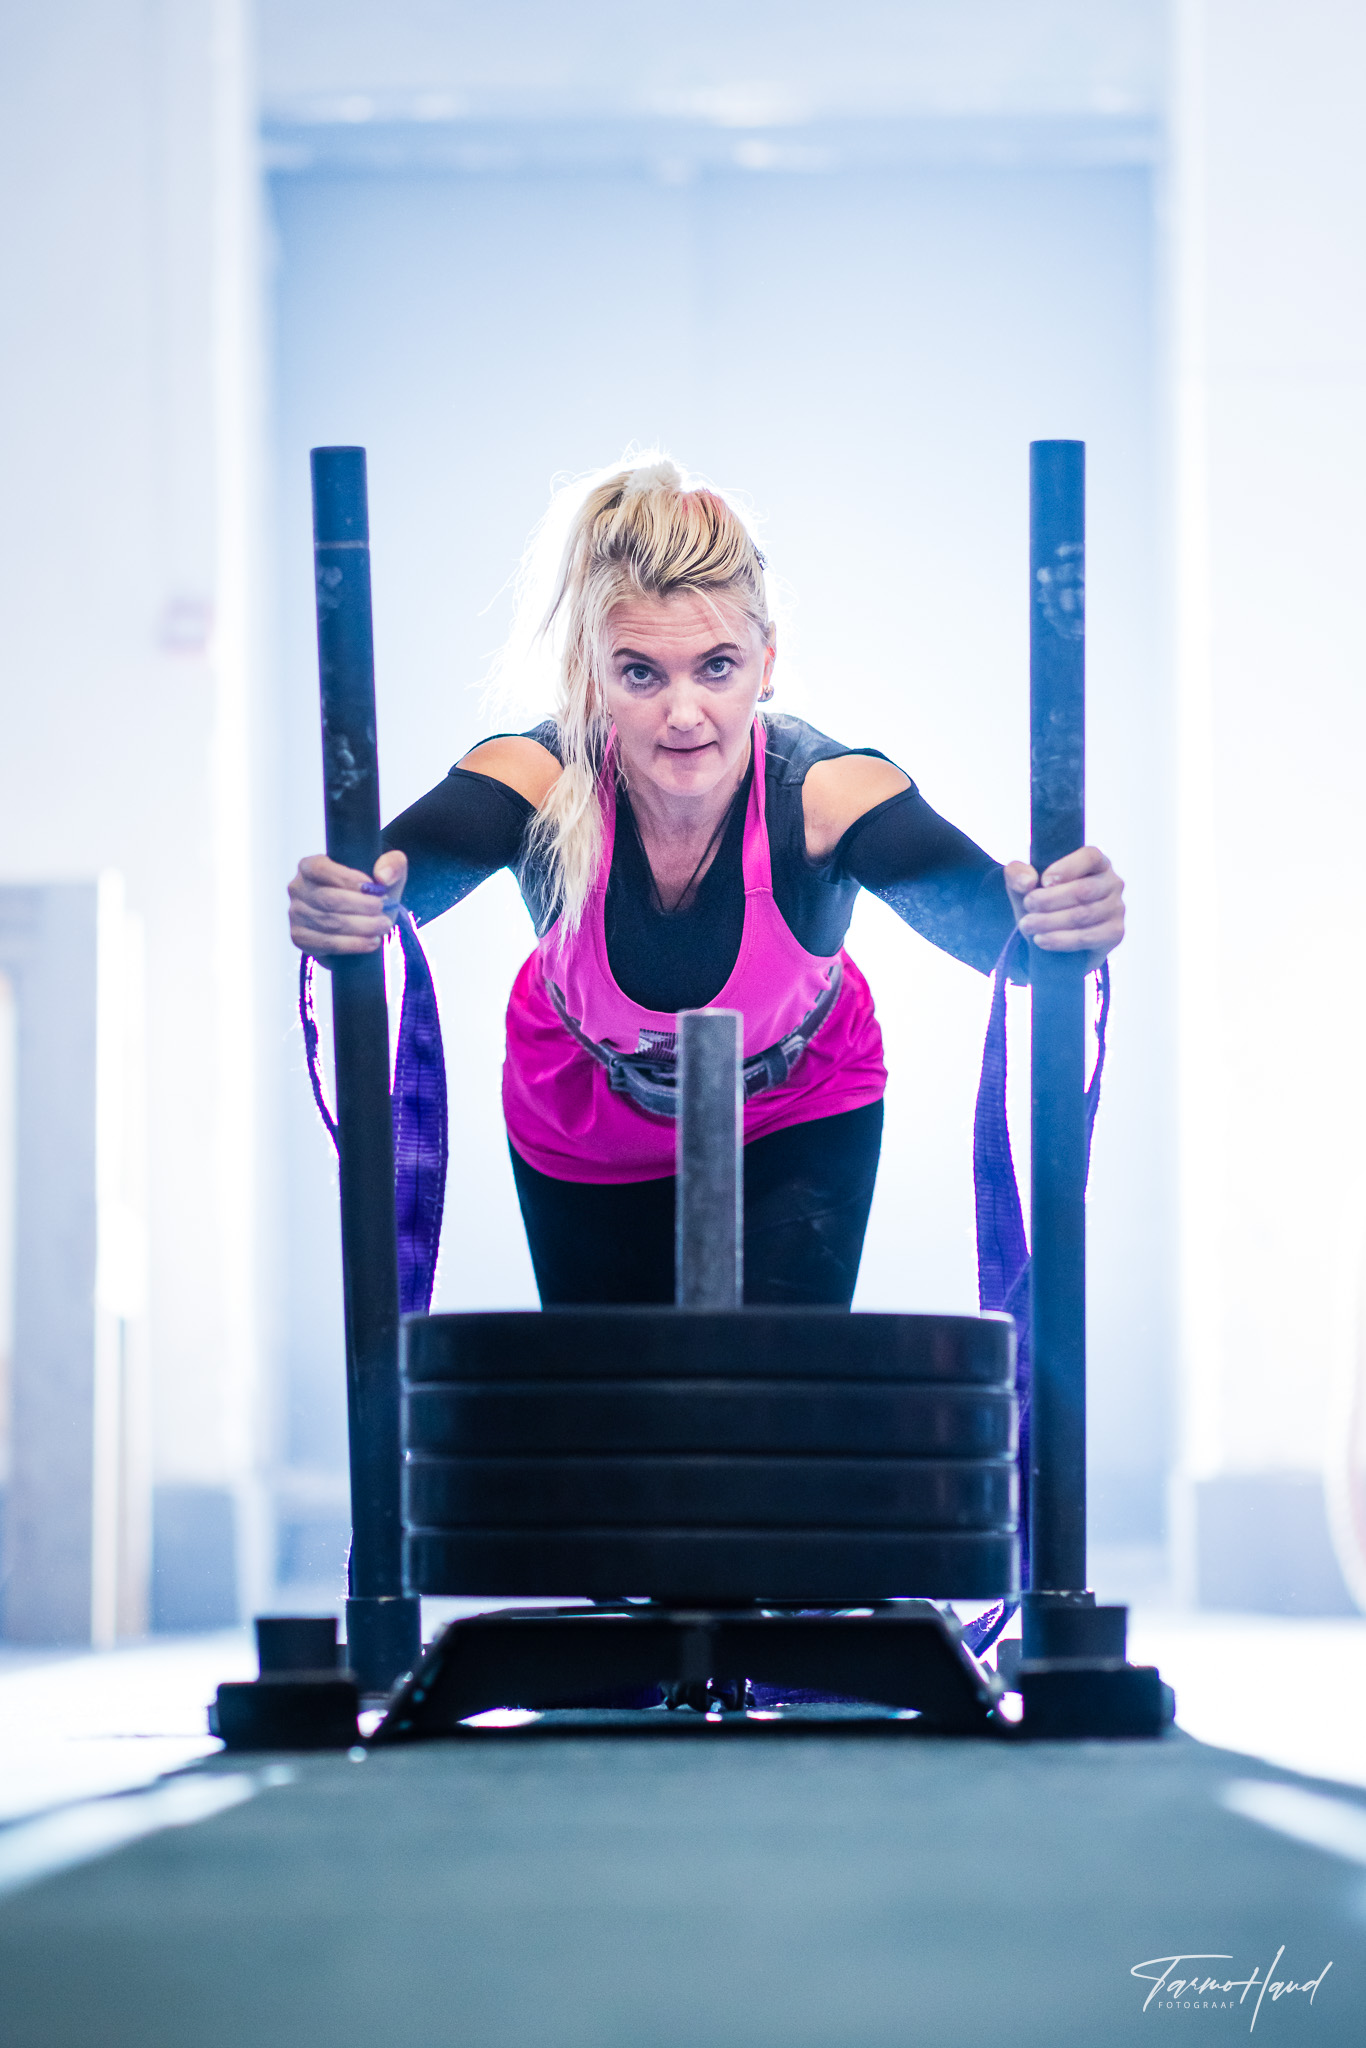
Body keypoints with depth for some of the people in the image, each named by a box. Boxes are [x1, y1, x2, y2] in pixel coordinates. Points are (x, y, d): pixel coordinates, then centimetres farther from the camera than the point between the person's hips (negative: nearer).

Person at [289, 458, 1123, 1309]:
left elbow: (986, 916, -51)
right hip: (582, 1134, 1)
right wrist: (343, 913, -76)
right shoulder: (541, 781, -34)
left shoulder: (828, 792, -36)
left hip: (798, 1124, -1)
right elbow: (407, 872, -51)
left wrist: (1053, 922, -75)